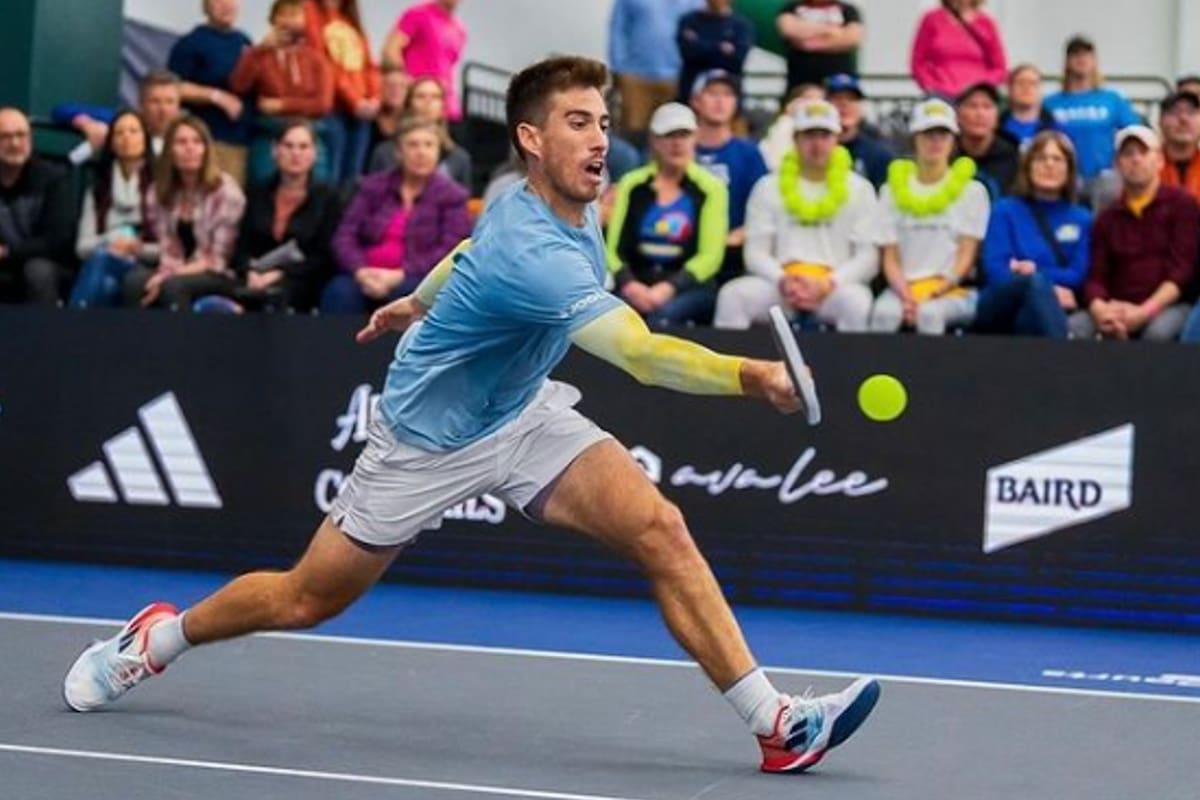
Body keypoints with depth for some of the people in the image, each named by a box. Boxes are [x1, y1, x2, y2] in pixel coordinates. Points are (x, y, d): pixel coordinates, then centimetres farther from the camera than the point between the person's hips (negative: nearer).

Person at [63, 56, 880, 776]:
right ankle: (156, 637, 39)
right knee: (306, 600, 10)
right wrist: (748, 375, -59)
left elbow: (476, 249, 15)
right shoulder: (532, 253, -36)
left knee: (660, 528, -16)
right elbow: (644, 353, -48)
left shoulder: (571, 204, -7)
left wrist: (418, 302, 31)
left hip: (524, 410, 7)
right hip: (429, 438, -7)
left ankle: (775, 724, -18)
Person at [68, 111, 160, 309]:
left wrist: (139, 249, -15)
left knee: (102, 257, -37)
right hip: (103, 267, 3)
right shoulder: (98, 190, 21)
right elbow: (83, 246, 10)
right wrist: (109, 243, -10)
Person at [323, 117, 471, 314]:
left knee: (405, 292, -38)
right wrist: (361, 272, -13)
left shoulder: (452, 196, 9)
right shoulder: (374, 186, 18)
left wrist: (401, 275, -17)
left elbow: (450, 251, -4)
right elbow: (345, 235, 9)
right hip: (368, 277, 2)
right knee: (339, 292, -32)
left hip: (418, 280, -2)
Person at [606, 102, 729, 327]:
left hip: (689, 286, -1)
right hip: (637, 285, 2)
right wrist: (628, 284, -14)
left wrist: (669, 287, -17)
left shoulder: (710, 188, 6)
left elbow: (710, 255, -1)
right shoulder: (632, 184, 13)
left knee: (662, 314, -36)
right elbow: (614, 247, 7)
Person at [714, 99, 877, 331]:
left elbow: (868, 257, 3)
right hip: (779, 284, 2)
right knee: (733, 295, -28)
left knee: (856, 302, -37)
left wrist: (826, 285, -14)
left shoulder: (859, 189, 9)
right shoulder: (769, 188, 12)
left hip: (837, 286, -1)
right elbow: (756, 251, 7)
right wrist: (783, 281, -14)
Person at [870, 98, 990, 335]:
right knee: (884, 313, -33)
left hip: (954, 290, -1)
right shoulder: (893, 189, 12)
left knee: (930, 313, -35)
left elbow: (966, 258, 1)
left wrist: (930, 297, -14)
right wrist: (907, 298, -13)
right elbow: (890, 259, 7)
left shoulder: (971, 191, 8)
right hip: (904, 288, 1)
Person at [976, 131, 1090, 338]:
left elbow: (1078, 276, 5)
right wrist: (1048, 289, -14)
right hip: (998, 311, -1)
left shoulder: (1082, 219, 17)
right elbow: (995, 270, -1)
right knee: (1036, 282, -36)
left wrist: (1035, 271, -9)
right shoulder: (1005, 210, 13)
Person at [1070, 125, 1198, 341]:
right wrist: (1099, 309, -16)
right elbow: (1096, 276, 10)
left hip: (1168, 305, -3)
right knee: (1070, 329, -28)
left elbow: (1181, 270, -4)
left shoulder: (1182, 204, 7)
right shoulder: (1108, 218, 19)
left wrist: (1144, 312, -18)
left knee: (1158, 331, -39)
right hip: (1117, 310, 3)